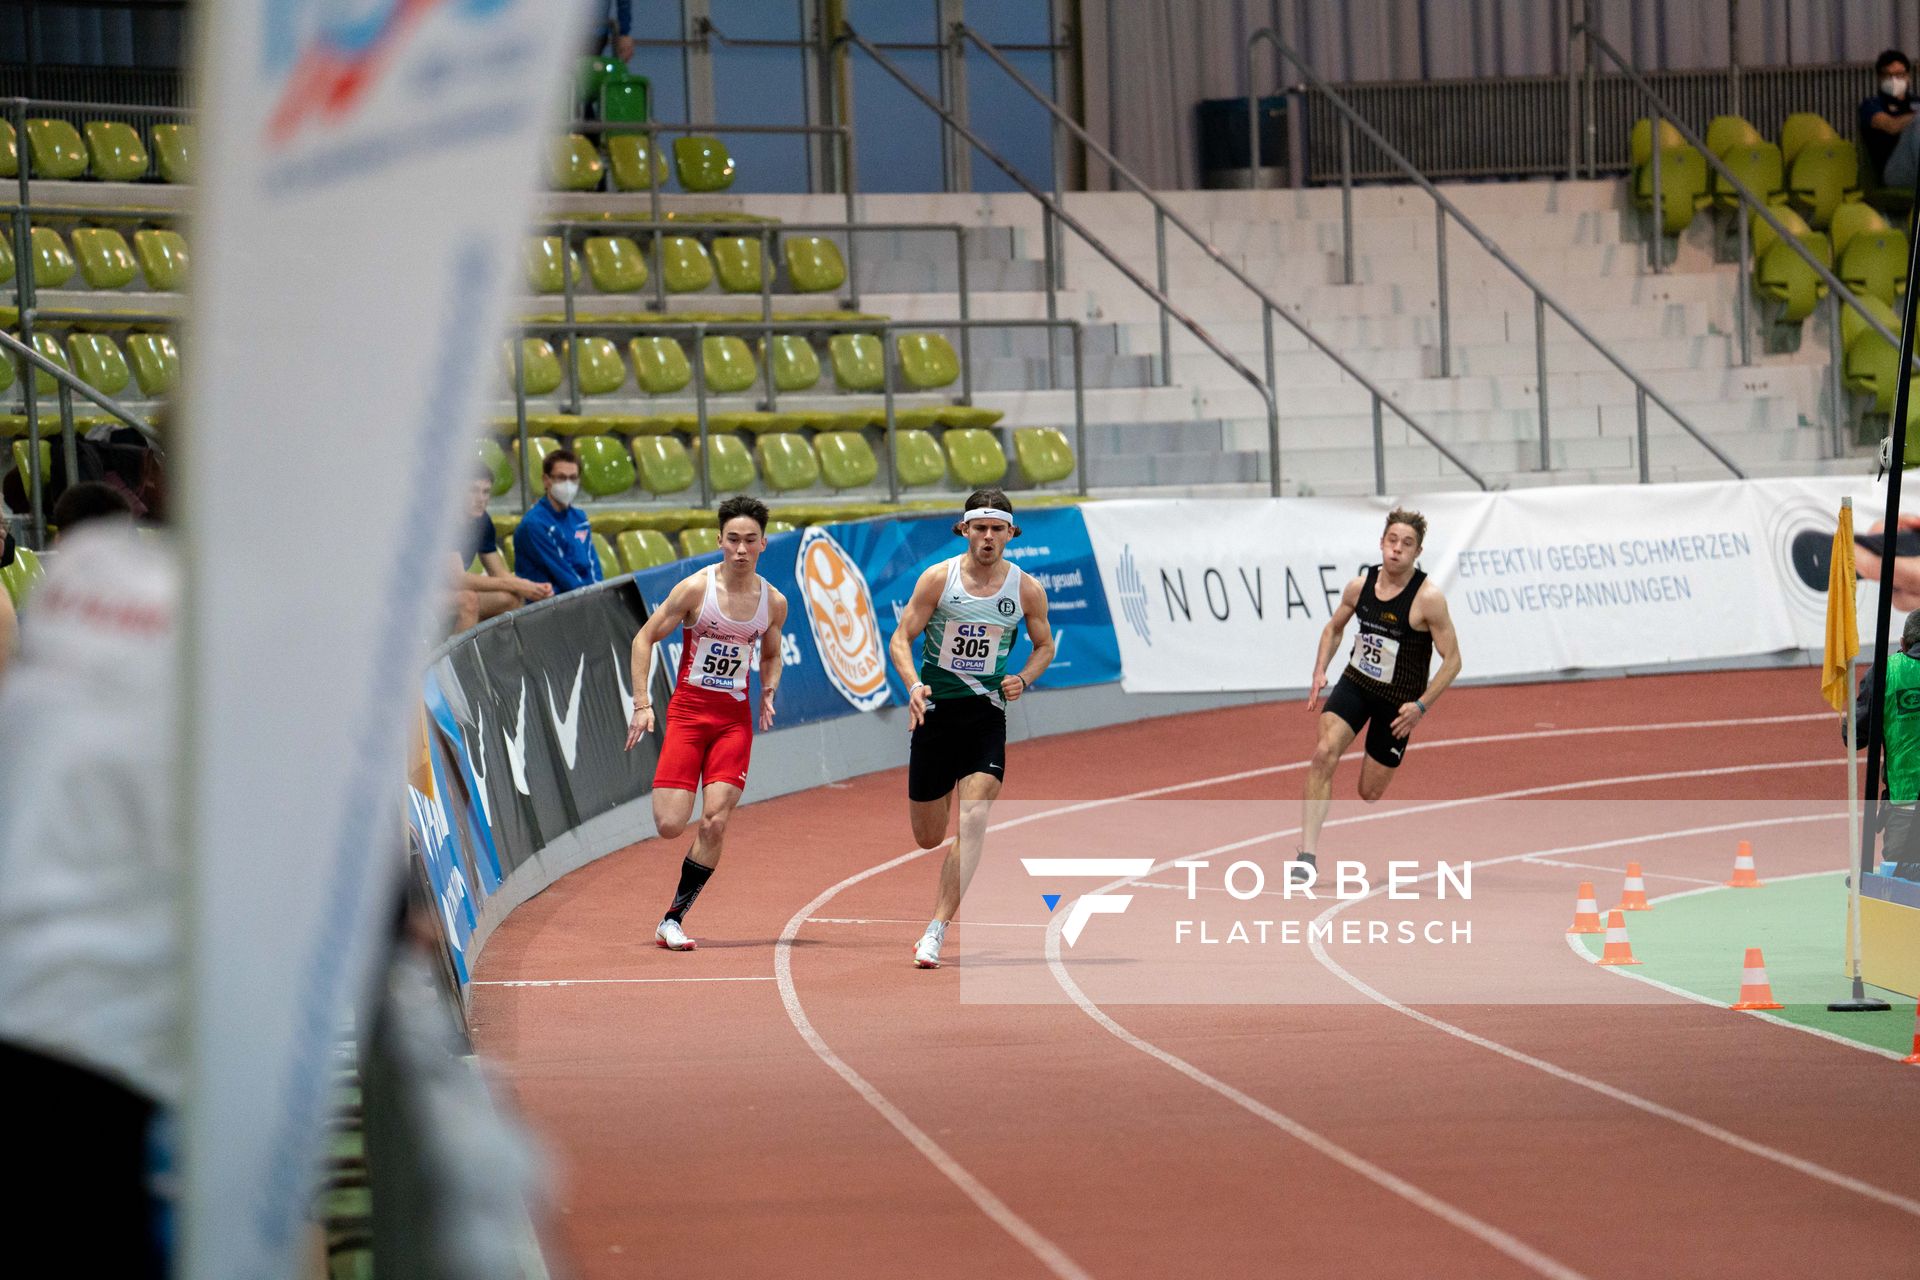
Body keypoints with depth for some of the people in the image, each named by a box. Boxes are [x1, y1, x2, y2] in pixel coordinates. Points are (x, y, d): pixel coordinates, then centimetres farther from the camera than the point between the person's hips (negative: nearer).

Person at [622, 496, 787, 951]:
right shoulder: (695, 588, -9)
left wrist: (767, 694, 1)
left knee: (716, 821, -13)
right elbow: (644, 639, -2)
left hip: (734, 717, 2)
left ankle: (673, 921, -2)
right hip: (688, 711, -2)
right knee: (670, 826, -13)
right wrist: (642, 704, -9)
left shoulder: (774, 602, 2)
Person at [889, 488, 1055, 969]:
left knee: (974, 817, -19)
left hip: (987, 713, 0)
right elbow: (901, 639, -3)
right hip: (936, 710, 0)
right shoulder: (939, 578, -6)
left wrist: (1023, 680, -7)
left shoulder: (1027, 590, -2)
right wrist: (914, 686, -21)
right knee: (928, 838, 5)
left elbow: (1044, 645, 13)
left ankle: (937, 930, -18)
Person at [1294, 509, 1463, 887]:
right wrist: (1320, 672, 1)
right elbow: (1334, 628, 16)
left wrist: (1422, 706, -21)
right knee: (1324, 752, -22)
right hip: (1355, 684, 3)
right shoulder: (1360, 586, -4)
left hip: (1398, 701, -3)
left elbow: (1452, 659, -13)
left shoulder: (1428, 599, -18)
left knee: (1370, 792, 2)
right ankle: (1306, 856, -25)